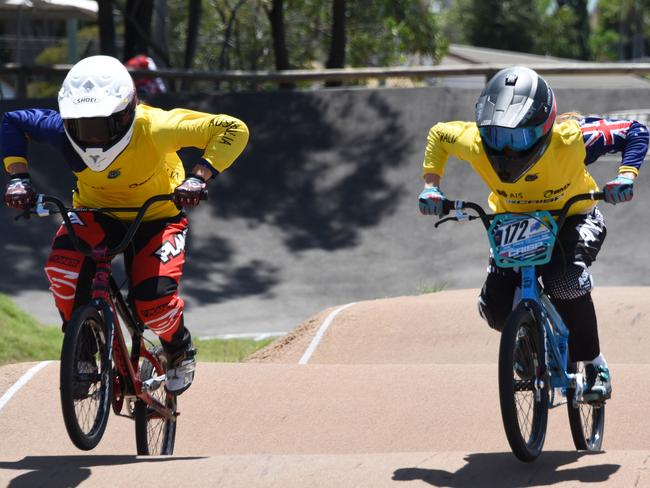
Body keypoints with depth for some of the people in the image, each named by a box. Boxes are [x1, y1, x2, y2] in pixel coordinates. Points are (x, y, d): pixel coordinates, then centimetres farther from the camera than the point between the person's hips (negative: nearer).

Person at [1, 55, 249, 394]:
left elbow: (233, 130, -31)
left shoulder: (155, 127, -35)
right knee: (62, 268, -28)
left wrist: (198, 177, -42)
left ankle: (180, 350, 17)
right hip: (96, 213, 2)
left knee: (154, 305, -21)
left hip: (157, 217, -2)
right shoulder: (63, 130, -27)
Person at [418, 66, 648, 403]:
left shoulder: (571, 138, -36)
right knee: (496, 308, -16)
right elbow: (438, 134, -5)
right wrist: (431, 184, -14)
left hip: (573, 219, -3)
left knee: (566, 282, -34)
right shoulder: (476, 143, -29)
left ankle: (594, 364, -12)